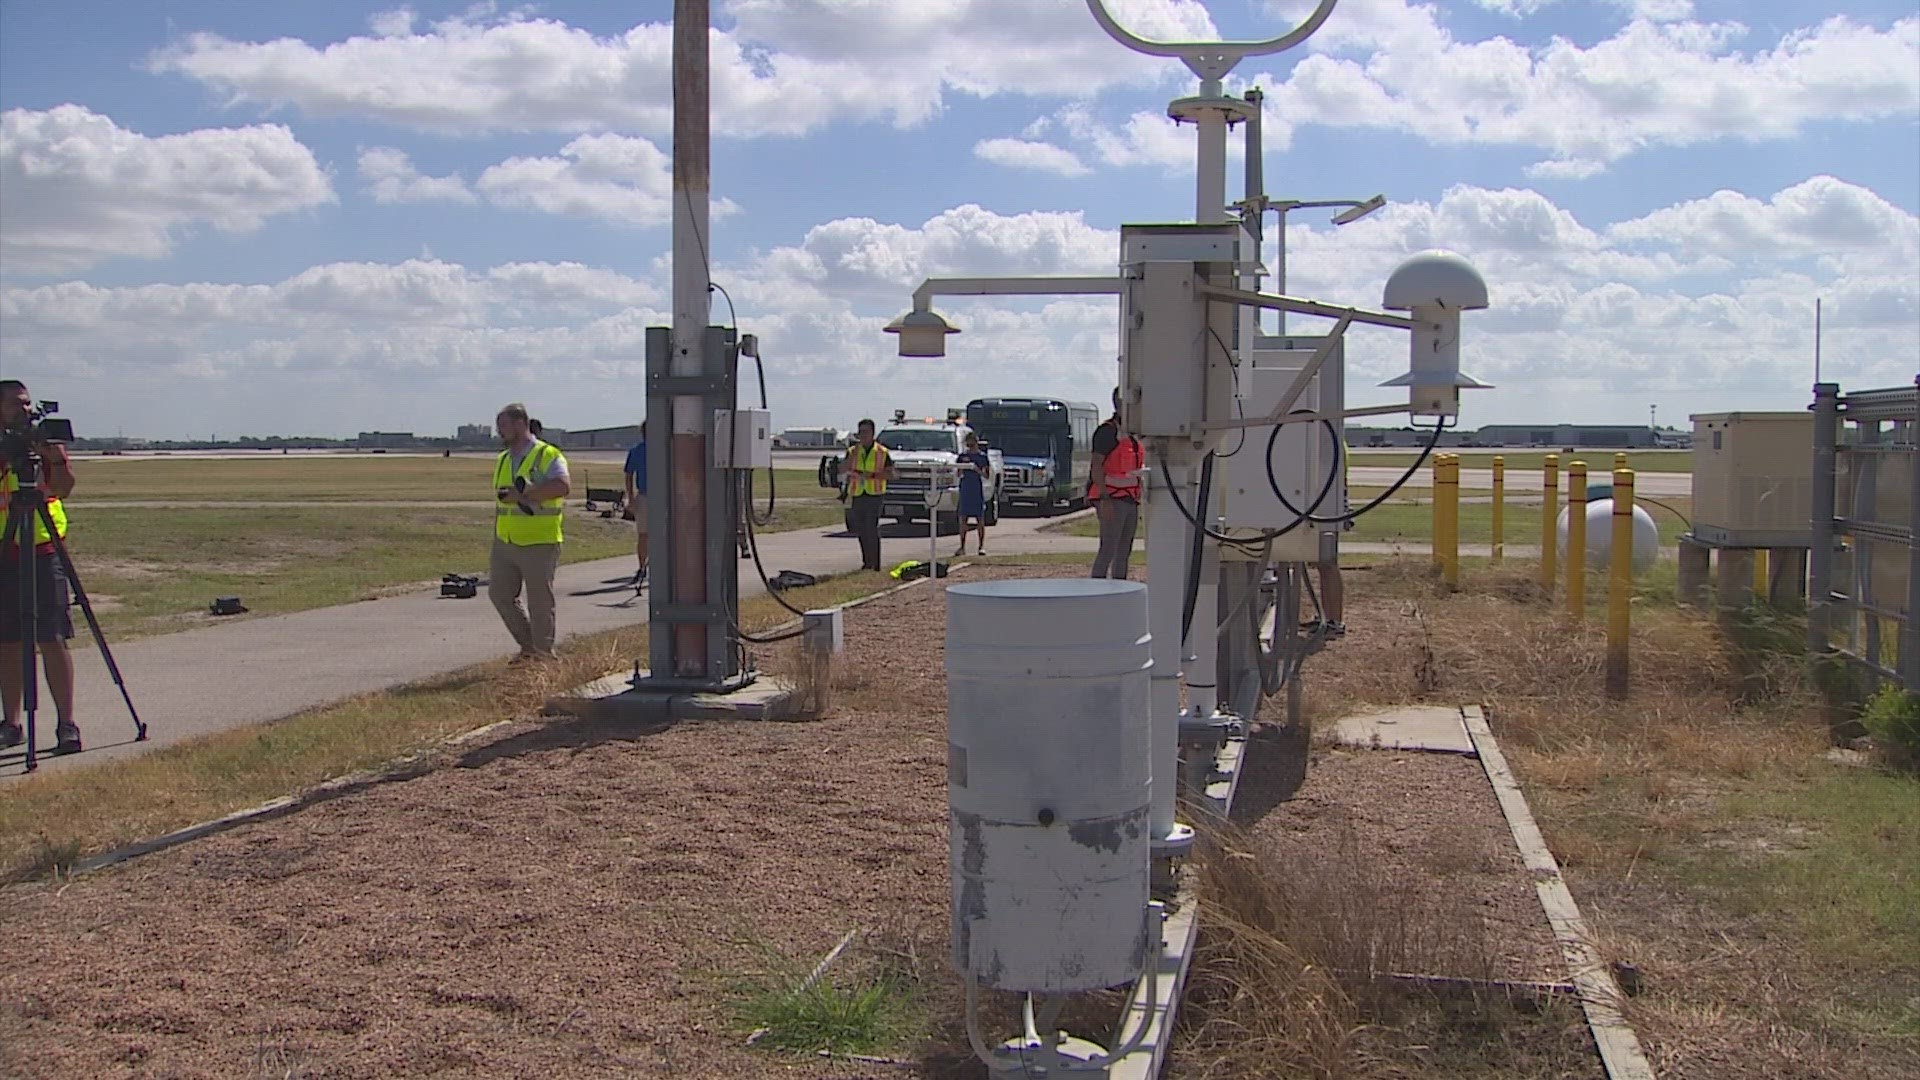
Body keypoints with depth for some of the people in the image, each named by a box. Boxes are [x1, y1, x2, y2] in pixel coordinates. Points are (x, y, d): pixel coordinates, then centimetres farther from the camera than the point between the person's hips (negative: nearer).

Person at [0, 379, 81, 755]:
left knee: (53, 639, -5)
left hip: (44, 552, -1)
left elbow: (64, 489, -8)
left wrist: (55, 457, -26)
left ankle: (67, 724, -4)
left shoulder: (45, 443, 5)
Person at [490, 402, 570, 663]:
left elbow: (563, 487, -27)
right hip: (504, 544, 7)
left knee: (540, 602, 0)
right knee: (499, 593, 8)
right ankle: (528, 645, 23)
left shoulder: (548, 455, -9)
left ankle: (543, 654, 13)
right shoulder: (503, 460, 15)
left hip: (539, 544, -7)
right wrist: (496, 541, 20)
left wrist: (521, 494, -26)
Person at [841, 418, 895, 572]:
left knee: (872, 530, -12)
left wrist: (872, 475, -13)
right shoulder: (852, 451, 9)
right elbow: (842, 470, -3)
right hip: (857, 495, 4)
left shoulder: (882, 452, 2)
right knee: (861, 531, 9)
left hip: (874, 495, -4)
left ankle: (874, 565, -11)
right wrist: (853, 454, -12)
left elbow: (890, 474, -1)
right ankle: (866, 561, 22)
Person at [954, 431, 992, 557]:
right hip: (965, 489, 2)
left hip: (978, 489, -2)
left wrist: (977, 469, -15)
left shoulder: (982, 456, 2)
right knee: (962, 518, 0)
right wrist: (963, 467, -9)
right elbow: (959, 474, 11)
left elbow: (986, 475, 1)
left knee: (980, 519, 1)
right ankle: (962, 547, 6)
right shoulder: (963, 455, 8)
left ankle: (982, 547, 9)